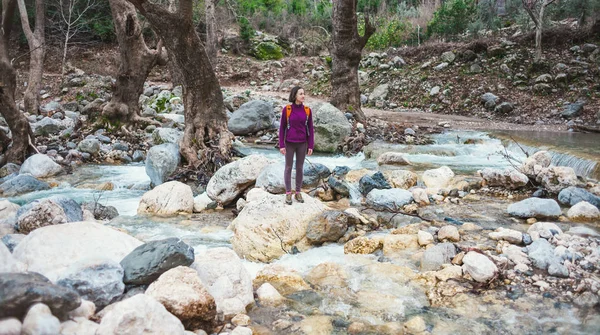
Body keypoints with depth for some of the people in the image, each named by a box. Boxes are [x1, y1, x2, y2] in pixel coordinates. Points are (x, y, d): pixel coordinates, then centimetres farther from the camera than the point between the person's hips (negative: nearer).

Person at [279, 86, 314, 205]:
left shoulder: (307, 110, -2)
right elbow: (282, 128, -4)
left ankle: (298, 193, 23)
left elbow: (310, 129, 2)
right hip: (290, 143, -2)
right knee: (288, 167, 5)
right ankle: (288, 194, 16)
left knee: (300, 168, 9)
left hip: (302, 143, 2)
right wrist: (281, 145, -8)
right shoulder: (286, 109, -9)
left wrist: (311, 146, -1)